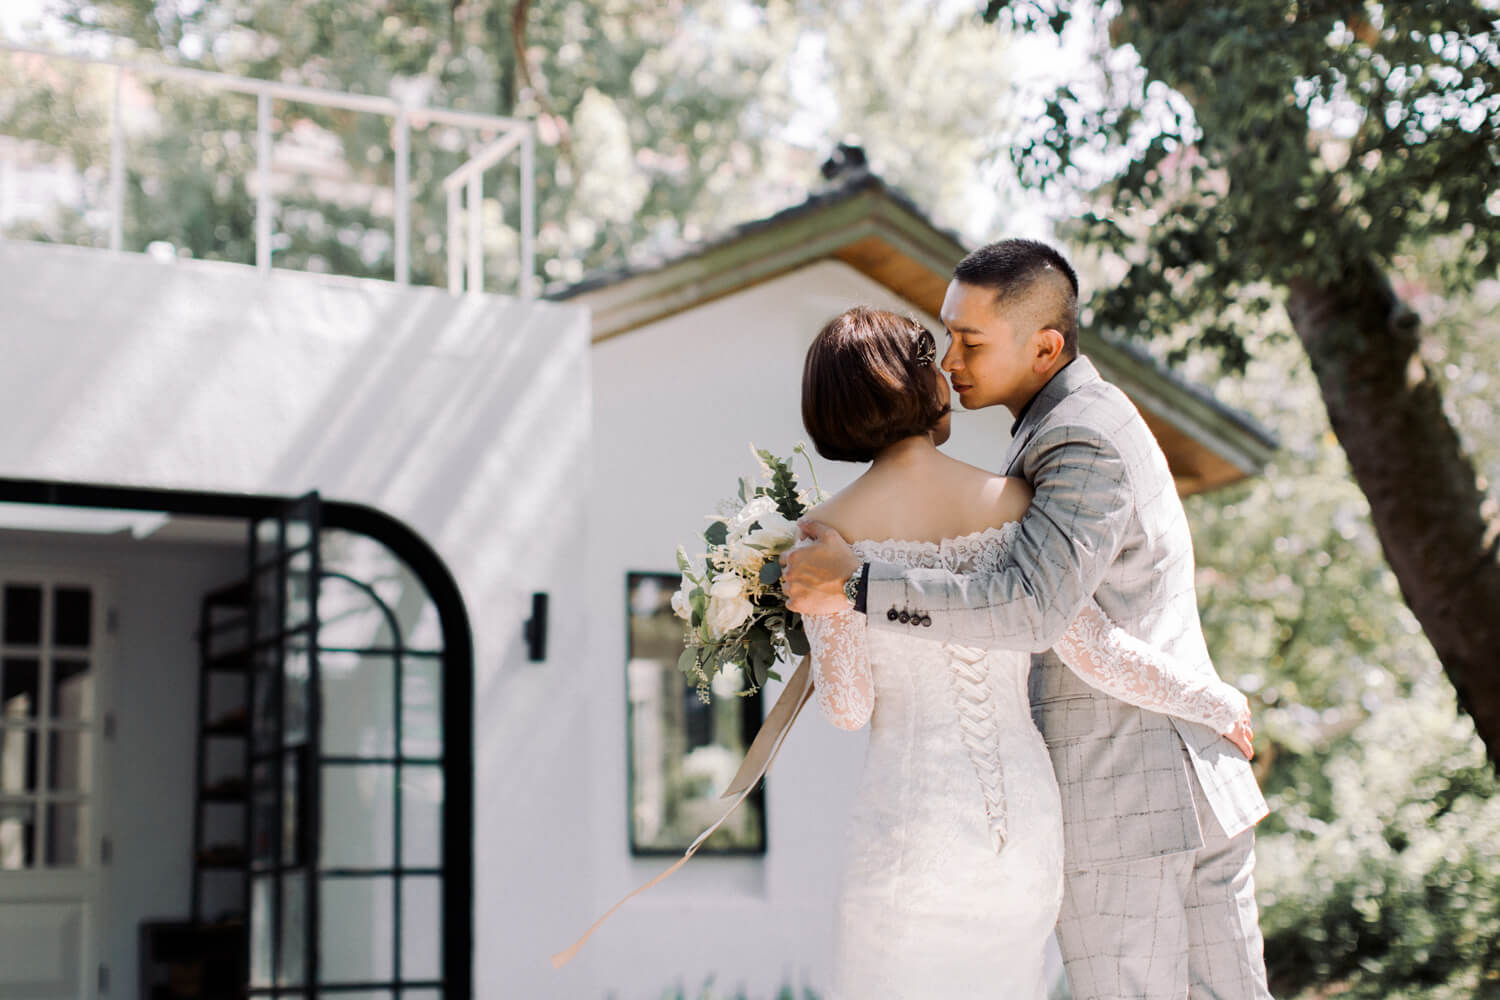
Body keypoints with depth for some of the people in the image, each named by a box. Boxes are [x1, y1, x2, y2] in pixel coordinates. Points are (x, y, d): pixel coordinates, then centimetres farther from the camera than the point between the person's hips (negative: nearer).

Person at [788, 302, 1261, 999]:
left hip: (910, 816, -3)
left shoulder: (831, 529, -6)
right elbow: (1094, 650, -5)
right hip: (1027, 807, 3)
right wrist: (1215, 701, 10)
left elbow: (846, 706, -5)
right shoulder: (1013, 502, -1)